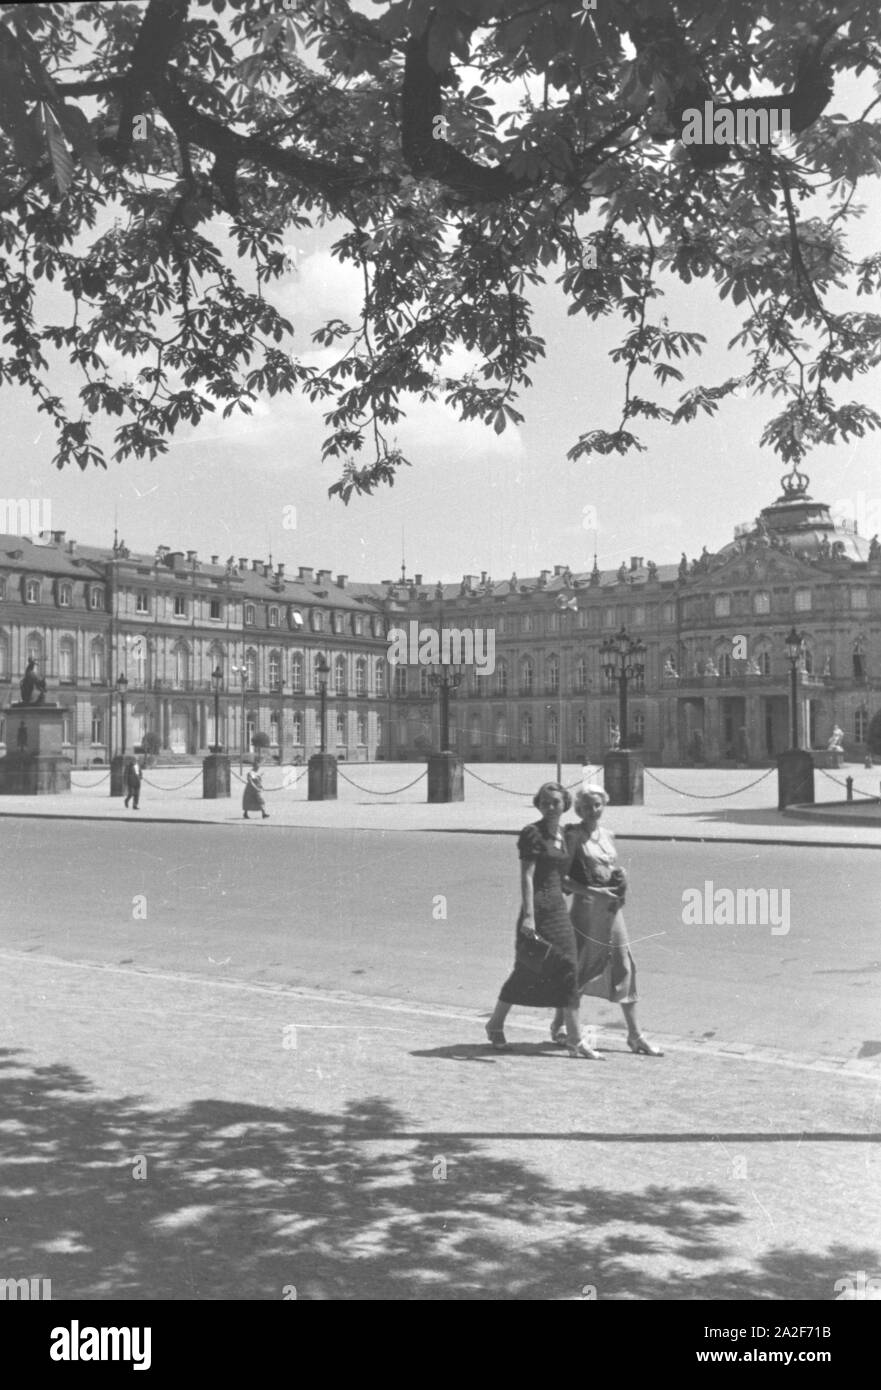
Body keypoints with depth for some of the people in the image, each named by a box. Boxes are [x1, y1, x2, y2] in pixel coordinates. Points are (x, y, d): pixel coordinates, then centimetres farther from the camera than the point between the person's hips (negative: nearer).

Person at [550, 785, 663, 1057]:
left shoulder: (607, 837, 13)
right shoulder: (573, 836, -7)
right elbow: (562, 879, -11)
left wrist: (620, 880, 0)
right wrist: (593, 891, -19)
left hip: (611, 909, 6)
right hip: (586, 909, -6)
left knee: (624, 967, 4)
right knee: (579, 968, 1)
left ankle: (634, 1035, 10)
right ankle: (558, 1025, 21)